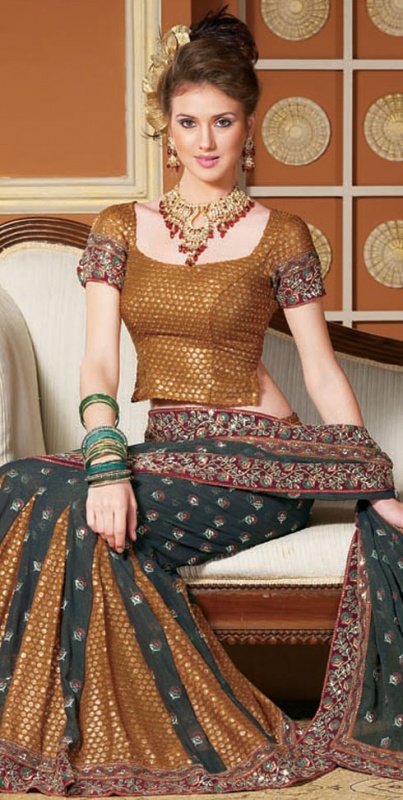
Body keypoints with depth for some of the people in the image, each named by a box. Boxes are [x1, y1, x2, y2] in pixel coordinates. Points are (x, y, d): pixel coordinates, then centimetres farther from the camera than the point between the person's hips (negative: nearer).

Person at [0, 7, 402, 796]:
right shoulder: (120, 228, 9)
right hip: (162, 455, 4)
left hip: (257, 460, -4)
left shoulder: (279, 236, 1)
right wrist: (106, 459, -21)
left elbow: (323, 374, 1)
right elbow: (98, 360, -2)